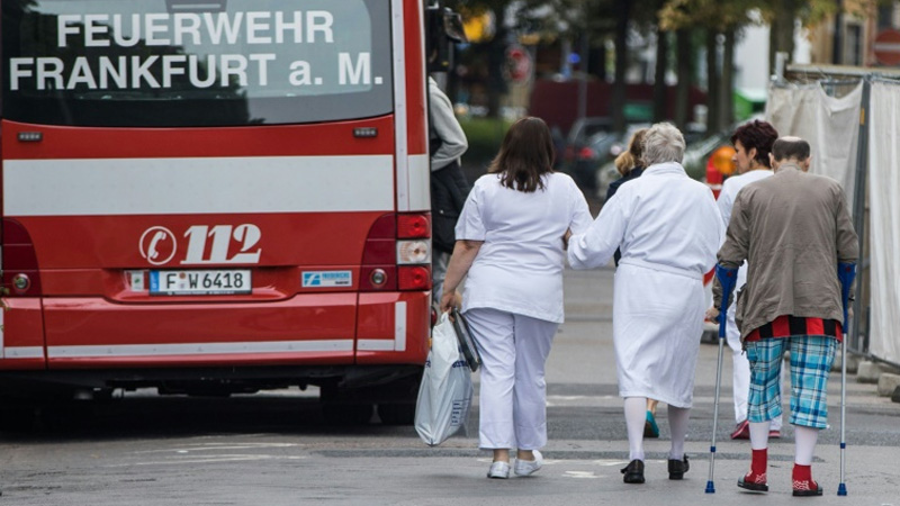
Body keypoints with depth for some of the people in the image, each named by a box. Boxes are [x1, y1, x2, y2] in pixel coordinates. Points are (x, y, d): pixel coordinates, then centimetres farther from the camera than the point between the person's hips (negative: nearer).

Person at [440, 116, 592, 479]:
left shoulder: (486, 187, -2)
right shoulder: (565, 187, 3)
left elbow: (466, 246, -2)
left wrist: (449, 289, 5)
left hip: (490, 290, -1)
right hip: (541, 293, 1)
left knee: (497, 371, -1)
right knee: (531, 373, 12)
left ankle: (500, 455, -8)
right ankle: (527, 453, 21)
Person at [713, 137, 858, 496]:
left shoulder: (751, 194, 5)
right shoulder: (830, 191, 7)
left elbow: (731, 254, 3)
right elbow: (849, 252, 8)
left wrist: (719, 301, 12)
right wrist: (846, 296, 21)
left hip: (766, 305, 1)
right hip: (818, 306, 0)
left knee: (762, 385, 14)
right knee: (810, 389, 1)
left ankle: (758, 470, 15)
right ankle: (802, 475, -1)